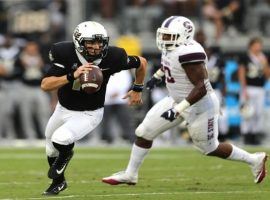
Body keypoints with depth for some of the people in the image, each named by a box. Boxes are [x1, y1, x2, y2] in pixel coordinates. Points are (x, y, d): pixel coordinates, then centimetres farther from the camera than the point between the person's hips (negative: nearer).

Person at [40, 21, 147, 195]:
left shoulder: (111, 57, -24)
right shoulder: (65, 54, -25)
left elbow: (141, 63, -5)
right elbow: (45, 85, -31)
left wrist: (137, 89, 9)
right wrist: (72, 76, -44)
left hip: (90, 114, -3)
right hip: (64, 109, 3)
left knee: (60, 140, -25)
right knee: (51, 150, 19)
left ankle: (66, 153, 14)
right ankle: (58, 182, 51)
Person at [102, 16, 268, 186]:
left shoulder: (189, 52, -30)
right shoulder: (172, 47, -3)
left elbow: (201, 88, -31)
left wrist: (178, 109, -33)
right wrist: (157, 76, 31)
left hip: (200, 105, -9)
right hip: (178, 100, 9)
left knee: (210, 148, 8)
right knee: (144, 133, 8)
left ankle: (254, 160, 26)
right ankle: (130, 175, 22)